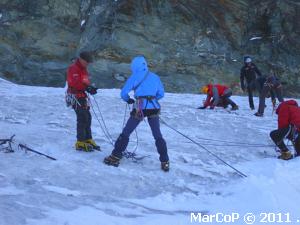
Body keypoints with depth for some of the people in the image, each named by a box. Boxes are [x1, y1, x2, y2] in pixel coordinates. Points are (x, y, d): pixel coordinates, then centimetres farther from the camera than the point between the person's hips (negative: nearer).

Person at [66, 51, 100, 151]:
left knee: (87, 117, 11)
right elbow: (75, 83, -25)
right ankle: (80, 142, -7)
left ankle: (88, 139, 20)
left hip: (82, 96, 9)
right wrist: (88, 88, -29)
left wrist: (90, 88, -3)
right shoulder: (73, 69, -13)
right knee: (82, 118, -12)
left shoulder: (83, 69, 17)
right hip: (75, 96, -9)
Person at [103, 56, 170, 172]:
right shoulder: (155, 77, 12)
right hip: (154, 109, 3)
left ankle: (115, 158, 11)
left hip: (140, 109, -3)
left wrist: (128, 100, 19)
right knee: (158, 136, 13)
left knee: (126, 133, 9)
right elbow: (161, 94, 15)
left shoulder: (134, 77, 1)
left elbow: (123, 93, -1)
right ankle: (165, 162, 12)